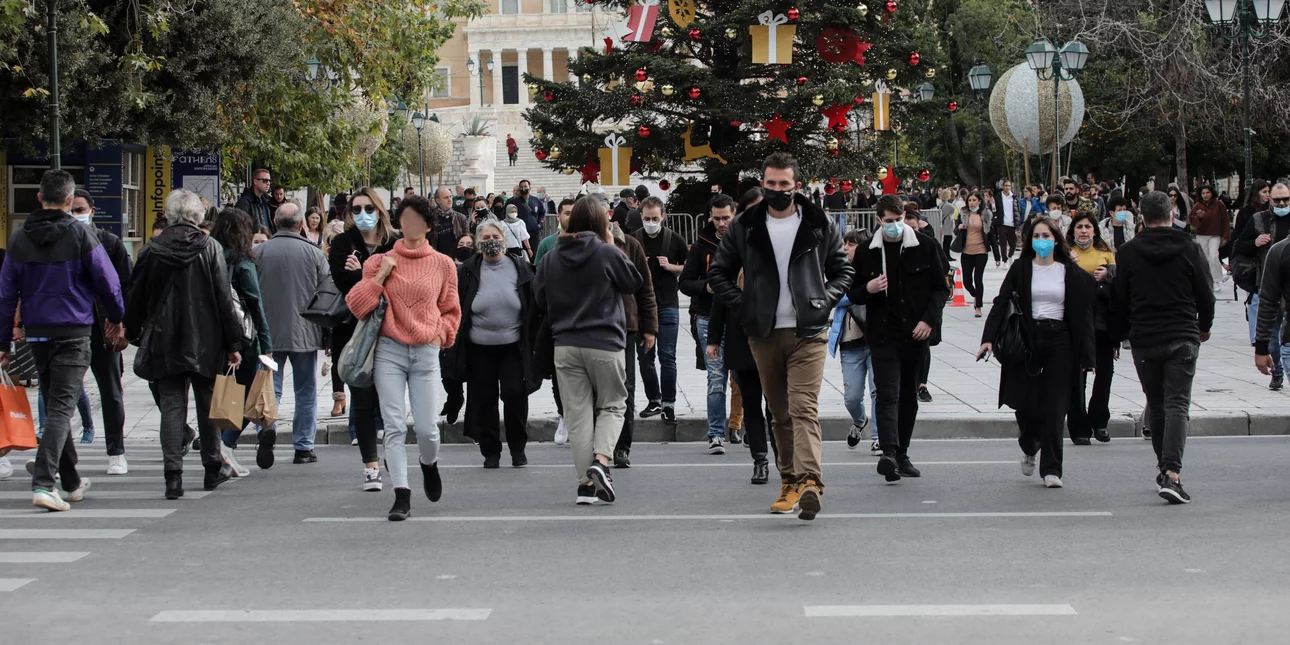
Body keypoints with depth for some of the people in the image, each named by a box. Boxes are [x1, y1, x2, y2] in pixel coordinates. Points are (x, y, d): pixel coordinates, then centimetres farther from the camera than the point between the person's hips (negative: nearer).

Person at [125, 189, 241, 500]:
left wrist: (134, 334, 19)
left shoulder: (151, 250, -2)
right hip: (205, 343, 0)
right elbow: (224, 298, -6)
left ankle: (174, 475, -7)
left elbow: (137, 299, 5)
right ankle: (213, 468, 25)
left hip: (164, 343, 0)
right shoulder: (210, 247, -6)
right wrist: (233, 343, -2)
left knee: (171, 407, 2)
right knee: (207, 405, 13)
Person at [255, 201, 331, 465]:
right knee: (306, 391, 9)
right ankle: (304, 447, 11)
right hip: (304, 332, 0)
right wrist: (326, 333, 10)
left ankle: (266, 425, -19)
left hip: (269, 333, 0)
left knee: (270, 385, 7)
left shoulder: (260, 252, -3)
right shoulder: (314, 253, -4)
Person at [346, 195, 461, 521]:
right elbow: (356, 305, 1)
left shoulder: (443, 264, 7)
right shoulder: (381, 261, 6)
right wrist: (380, 276, -6)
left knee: (426, 426, -3)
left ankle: (429, 464, 31)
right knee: (394, 426, -5)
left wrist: (440, 334, 3)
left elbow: (451, 310, 18)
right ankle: (401, 495, -2)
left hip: (426, 352, 0)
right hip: (389, 350, 0)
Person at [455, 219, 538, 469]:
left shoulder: (521, 269, 0)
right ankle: (490, 452, 16)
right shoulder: (467, 271, 0)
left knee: (515, 397, -4)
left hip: (514, 347, -1)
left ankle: (518, 448, 13)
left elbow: (534, 308, 5)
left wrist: (533, 343, 1)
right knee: (483, 401, 4)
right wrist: (456, 342, -1)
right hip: (479, 348, 1)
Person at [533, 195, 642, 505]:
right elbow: (634, 282, 3)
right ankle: (601, 460, -12)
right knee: (612, 405, 11)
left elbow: (539, 300, 9)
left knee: (578, 413, 6)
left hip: (565, 345, 3)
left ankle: (586, 482, 4)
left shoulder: (551, 258, 2)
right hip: (605, 344, -3)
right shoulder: (607, 253, -10)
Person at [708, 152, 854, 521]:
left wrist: (824, 301, -3)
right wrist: (742, 306, 0)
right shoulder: (744, 228, 7)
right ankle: (789, 482, 17)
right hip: (764, 334, 3)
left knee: (804, 408, -15)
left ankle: (809, 481, -26)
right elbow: (718, 274, 13)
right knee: (780, 413, 9)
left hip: (808, 332, -2)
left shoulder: (820, 225, 5)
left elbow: (842, 271, 13)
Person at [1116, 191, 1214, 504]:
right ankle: (1171, 473, -19)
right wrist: (1204, 327, 21)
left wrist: (1127, 333, 19)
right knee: (1177, 405, -4)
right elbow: (1206, 295, 3)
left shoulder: (1127, 253, -1)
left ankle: (1163, 467, 24)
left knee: (1155, 405, 16)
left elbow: (1120, 302, 3)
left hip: (1144, 341, 1)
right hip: (1182, 338, -1)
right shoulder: (1189, 249, -2)